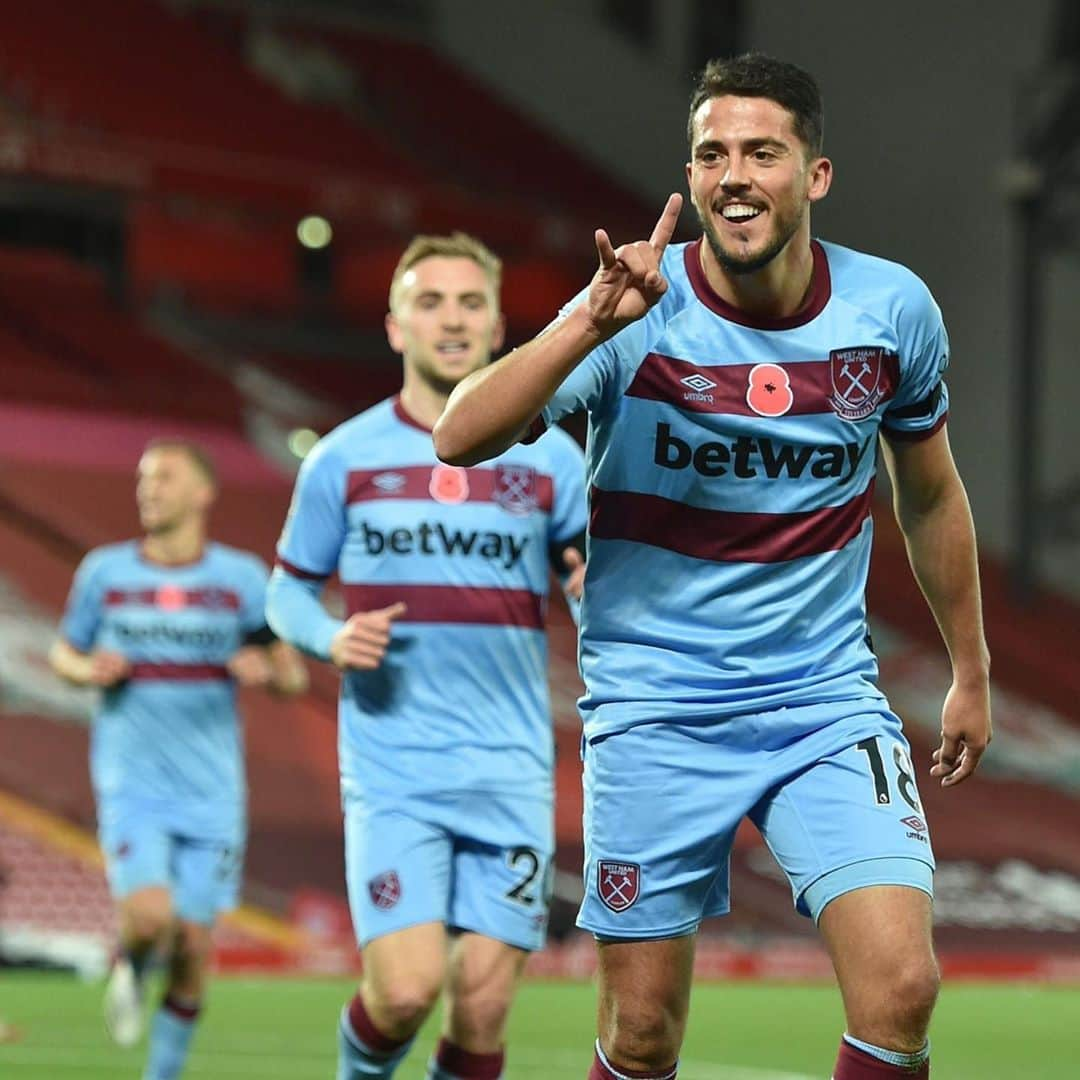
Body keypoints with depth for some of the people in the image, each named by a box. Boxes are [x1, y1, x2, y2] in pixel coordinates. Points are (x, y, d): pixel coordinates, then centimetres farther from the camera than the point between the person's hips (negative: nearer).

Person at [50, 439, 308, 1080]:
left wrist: (266, 669, -16)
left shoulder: (242, 577, 1)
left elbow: (294, 675, 7)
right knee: (150, 916, -21)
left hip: (211, 793, 1)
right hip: (132, 788, -1)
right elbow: (63, 654, 16)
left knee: (193, 946, 1)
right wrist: (91, 670, -7)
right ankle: (130, 971, 15)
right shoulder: (105, 571, 3)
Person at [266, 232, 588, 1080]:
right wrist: (333, 639, -9)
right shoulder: (344, 459, 4)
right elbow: (288, 591, 13)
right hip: (391, 766, -1)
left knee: (483, 1002, -3)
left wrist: (599, 592, -13)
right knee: (406, 988, -15)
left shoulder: (551, 459, 5)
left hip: (510, 771, 1)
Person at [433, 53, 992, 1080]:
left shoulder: (893, 309, -3)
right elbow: (459, 438, -25)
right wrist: (591, 323, -37)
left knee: (900, 991, -16)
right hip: (656, 708, -2)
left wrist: (970, 672, 21)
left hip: (828, 696, 2)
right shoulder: (638, 312, -12)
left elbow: (928, 496, 14)